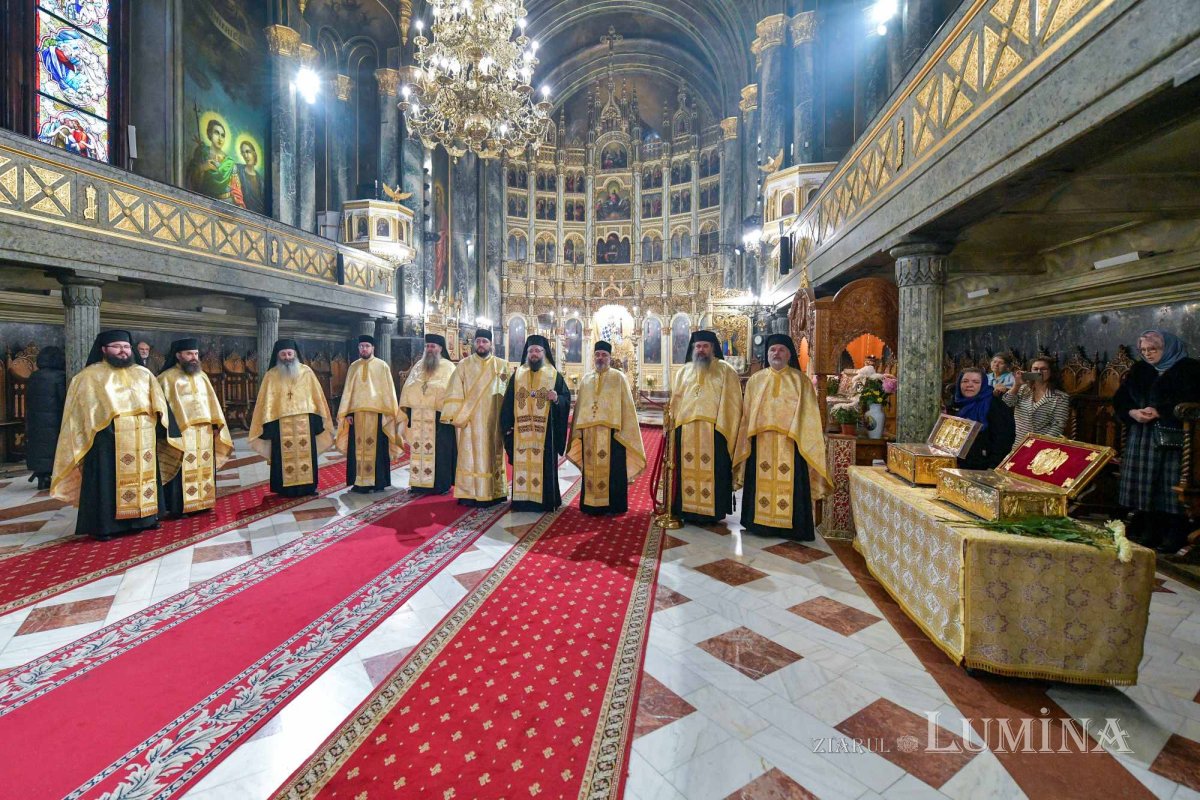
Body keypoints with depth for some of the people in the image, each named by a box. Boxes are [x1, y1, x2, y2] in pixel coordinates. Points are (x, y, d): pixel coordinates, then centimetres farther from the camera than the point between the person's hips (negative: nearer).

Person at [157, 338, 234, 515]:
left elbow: (211, 401, 16)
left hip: (204, 433, 6)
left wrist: (216, 424, 6)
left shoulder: (202, 376, 16)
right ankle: (179, 507, 4)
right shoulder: (167, 378, -2)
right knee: (183, 472, -4)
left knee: (204, 468, 9)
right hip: (181, 433, -6)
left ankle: (202, 502, 18)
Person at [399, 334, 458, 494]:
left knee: (439, 449, -3)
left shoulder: (447, 366, 1)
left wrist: (428, 384, -12)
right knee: (418, 447, 5)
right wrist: (407, 406, 1)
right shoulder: (418, 366, 17)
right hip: (418, 415, 5)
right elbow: (408, 385, 11)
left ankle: (440, 484, 3)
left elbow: (447, 386, -12)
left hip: (438, 414, -5)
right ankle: (420, 482, 12)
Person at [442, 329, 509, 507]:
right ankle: (468, 494, 6)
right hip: (470, 419, -1)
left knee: (492, 455, 6)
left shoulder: (501, 366, 6)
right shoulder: (464, 365, 4)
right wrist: (456, 415, -10)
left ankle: (493, 492, 14)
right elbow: (455, 392, -2)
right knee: (470, 456, 0)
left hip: (493, 420, 1)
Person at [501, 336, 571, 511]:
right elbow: (508, 402, 9)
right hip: (521, 430, 2)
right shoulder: (517, 374, 11)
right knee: (522, 464, 4)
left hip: (545, 430, -2)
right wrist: (508, 426, 2)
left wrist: (556, 399, -19)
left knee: (544, 464, 1)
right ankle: (522, 499, 13)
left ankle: (545, 500, 11)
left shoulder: (554, 375, 4)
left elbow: (567, 398, 3)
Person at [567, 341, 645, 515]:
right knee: (591, 469, 8)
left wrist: (624, 430, -8)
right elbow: (580, 406, 15)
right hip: (589, 433, 4)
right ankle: (591, 504, 17)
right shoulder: (586, 379, 15)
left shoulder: (618, 377, 3)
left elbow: (626, 406, -1)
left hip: (612, 431, -4)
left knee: (612, 470, 0)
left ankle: (613, 505, 9)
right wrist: (577, 430, 8)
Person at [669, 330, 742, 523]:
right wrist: (673, 423, 9)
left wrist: (723, 426, -8)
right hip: (686, 431, 4)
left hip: (714, 430, -3)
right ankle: (688, 510, 14)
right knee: (688, 470, 6)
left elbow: (732, 402, -1)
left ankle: (713, 511, 9)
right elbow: (676, 401, 17)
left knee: (712, 471, 0)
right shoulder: (684, 371, 15)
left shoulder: (725, 371, 3)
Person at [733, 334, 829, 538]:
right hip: (761, 443, 2)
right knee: (761, 482, 5)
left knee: (789, 483, -1)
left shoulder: (800, 380, 5)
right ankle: (760, 523, 16)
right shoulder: (755, 380, 11)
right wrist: (747, 441, 5)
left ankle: (790, 526, 10)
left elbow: (808, 414, 2)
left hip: (790, 443, -2)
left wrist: (803, 440, -6)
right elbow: (747, 414, 11)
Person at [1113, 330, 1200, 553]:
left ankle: (1173, 537, 5)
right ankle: (1147, 533, 9)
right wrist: (1133, 413, -8)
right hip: (1141, 437, 4)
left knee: (1171, 485, -4)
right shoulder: (1138, 371, 15)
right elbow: (1119, 400, 11)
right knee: (1144, 485, 3)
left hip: (1174, 439, -4)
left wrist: (1160, 412, -18)